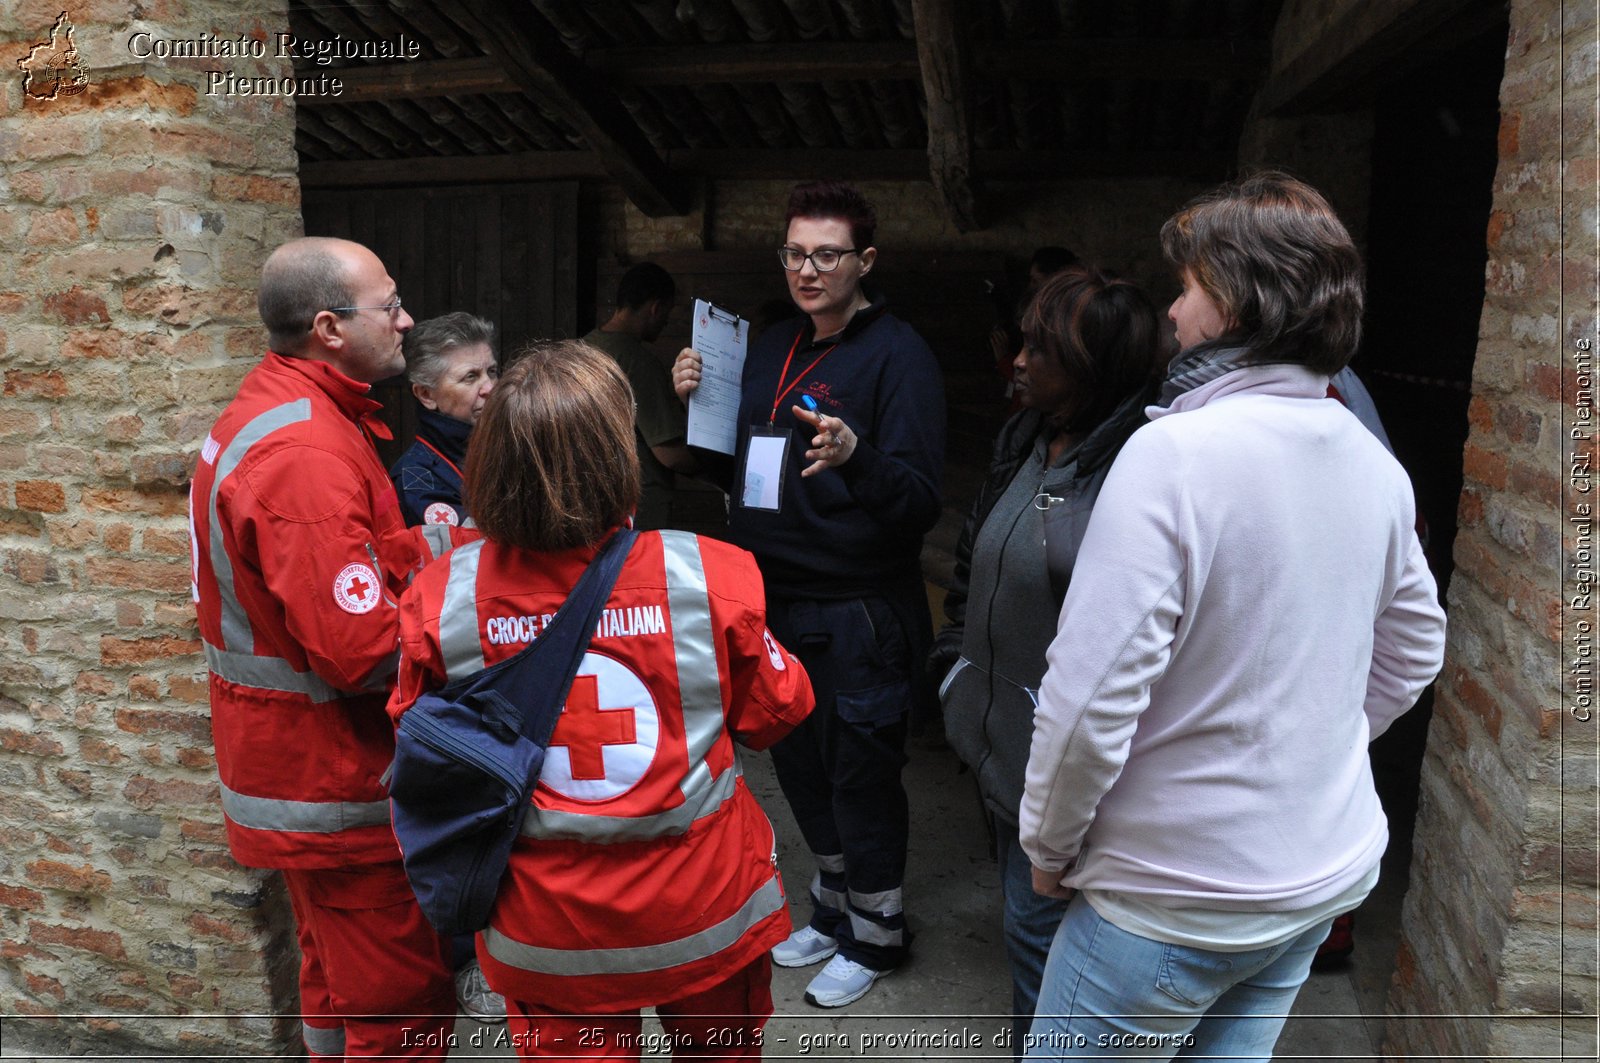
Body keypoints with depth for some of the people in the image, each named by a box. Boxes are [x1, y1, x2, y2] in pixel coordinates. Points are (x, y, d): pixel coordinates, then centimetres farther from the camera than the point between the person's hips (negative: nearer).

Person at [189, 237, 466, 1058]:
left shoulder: (270, 407, 8)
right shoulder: (308, 452, -26)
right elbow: (362, 650, -29)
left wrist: (423, 546, -4)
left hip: (293, 767, 10)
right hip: (335, 784, -10)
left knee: (338, 986, 26)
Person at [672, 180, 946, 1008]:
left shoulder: (898, 356, -13)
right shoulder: (771, 349, 10)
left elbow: (920, 502, -22)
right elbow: (734, 471, 16)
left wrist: (855, 456, -41)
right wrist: (697, 405, -1)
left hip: (857, 618, -7)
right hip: (775, 604, 7)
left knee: (859, 779, 7)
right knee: (799, 768, 20)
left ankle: (875, 934, 31)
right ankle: (833, 907, 43)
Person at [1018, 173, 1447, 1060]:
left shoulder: (1173, 452, -25)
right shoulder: (1375, 463, 0)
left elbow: (1093, 698, -26)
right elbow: (1412, 655, 13)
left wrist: (1048, 845, -10)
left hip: (1178, 898, -7)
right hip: (1328, 874, 7)